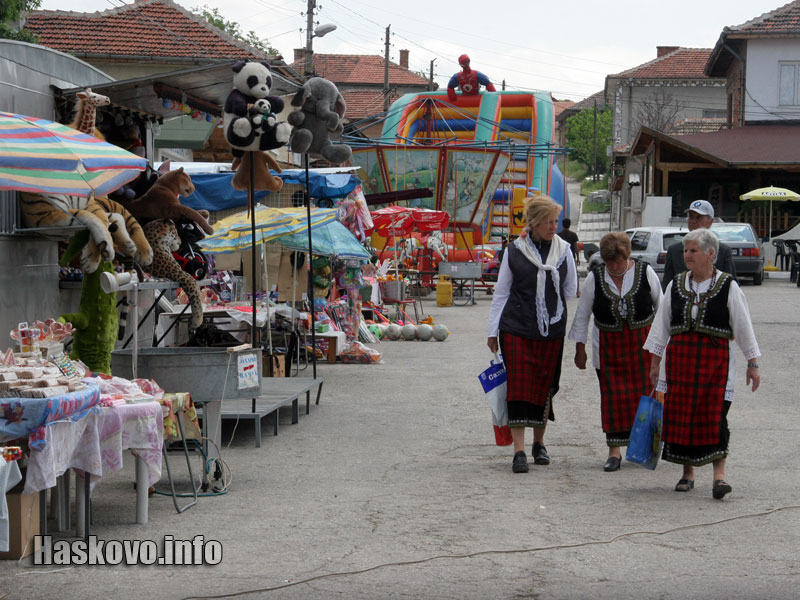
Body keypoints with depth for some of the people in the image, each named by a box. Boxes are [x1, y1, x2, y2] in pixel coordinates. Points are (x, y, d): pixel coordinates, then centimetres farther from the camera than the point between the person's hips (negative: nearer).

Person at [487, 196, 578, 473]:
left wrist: (548, 305, 9)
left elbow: (570, 289, 15)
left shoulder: (563, 249, 5)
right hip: (516, 329, -2)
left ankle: (539, 443, 23)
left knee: (544, 386, 7)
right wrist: (493, 331, 6)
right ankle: (519, 451, -8)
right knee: (518, 386, -7)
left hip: (552, 330, 2)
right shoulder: (514, 251, 1)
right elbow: (501, 292, 6)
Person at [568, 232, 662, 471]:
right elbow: (582, 314, 3)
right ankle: (614, 451, 2)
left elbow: (660, 306, 6)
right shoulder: (595, 277, -5)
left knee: (643, 392, -1)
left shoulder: (645, 272, -5)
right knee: (613, 395, -3)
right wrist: (580, 348, 3)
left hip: (643, 342, 0)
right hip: (608, 345, 0)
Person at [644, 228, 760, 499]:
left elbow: (743, 327, 3)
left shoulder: (728, 286, -1)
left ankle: (719, 476, -10)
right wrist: (655, 362, 11)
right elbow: (661, 325, 14)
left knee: (714, 416, -10)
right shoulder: (675, 285, 9)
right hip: (679, 355, 3)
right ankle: (687, 473, 15)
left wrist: (752, 364, 2)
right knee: (680, 414, 3)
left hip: (715, 357, -3)